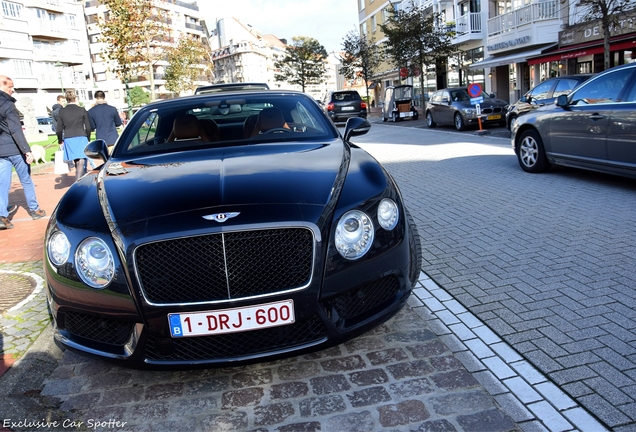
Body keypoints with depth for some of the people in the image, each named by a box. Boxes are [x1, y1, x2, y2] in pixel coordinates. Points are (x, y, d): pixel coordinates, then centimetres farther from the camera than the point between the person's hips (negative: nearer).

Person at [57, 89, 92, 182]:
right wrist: (87, 138, 16)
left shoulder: (62, 112, 4)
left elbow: (59, 130, 5)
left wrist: (60, 140, 22)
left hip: (68, 139, 3)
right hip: (81, 138, -3)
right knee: (81, 163, -8)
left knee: (77, 164, 16)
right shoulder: (82, 110, -1)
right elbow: (88, 128, -1)